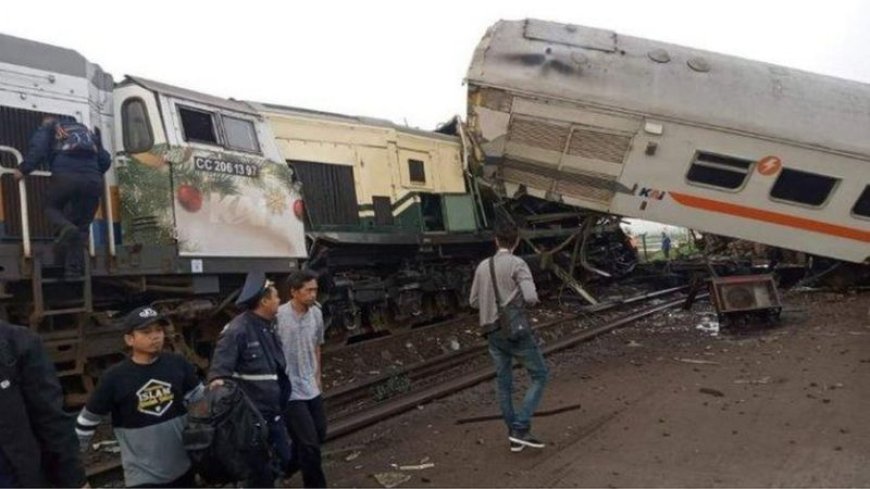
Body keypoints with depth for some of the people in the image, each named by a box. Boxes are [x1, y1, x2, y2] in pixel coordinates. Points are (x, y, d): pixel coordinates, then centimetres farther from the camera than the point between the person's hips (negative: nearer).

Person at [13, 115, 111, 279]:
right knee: (82, 225, 9)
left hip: (65, 175, -3)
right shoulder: (87, 131, 35)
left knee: (51, 207, 21)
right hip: (92, 179, 3)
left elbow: (38, 149, 3)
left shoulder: (49, 127, 23)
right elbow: (105, 160, 27)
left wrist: (23, 170, 10)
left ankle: (66, 229, -14)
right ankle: (74, 268, 1)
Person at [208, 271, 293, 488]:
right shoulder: (238, 330, -21)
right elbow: (220, 368, -24)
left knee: (283, 459, 18)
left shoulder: (269, 326, 7)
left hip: (273, 413, 8)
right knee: (260, 470, 6)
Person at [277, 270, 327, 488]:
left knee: (319, 435, 19)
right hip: (290, 390, -7)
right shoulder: (278, 316, -20)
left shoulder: (316, 313, 0)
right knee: (310, 444, -3)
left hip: (311, 387, 7)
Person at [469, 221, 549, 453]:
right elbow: (530, 298, -21)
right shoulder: (517, 264, -11)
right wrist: (533, 298, 2)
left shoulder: (482, 266, 8)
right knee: (540, 375, 8)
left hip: (493, 333, 6)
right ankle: (521, 427, 0)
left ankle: (515, 436, 20)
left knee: (504, 383, 13)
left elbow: (474, 301, 13)